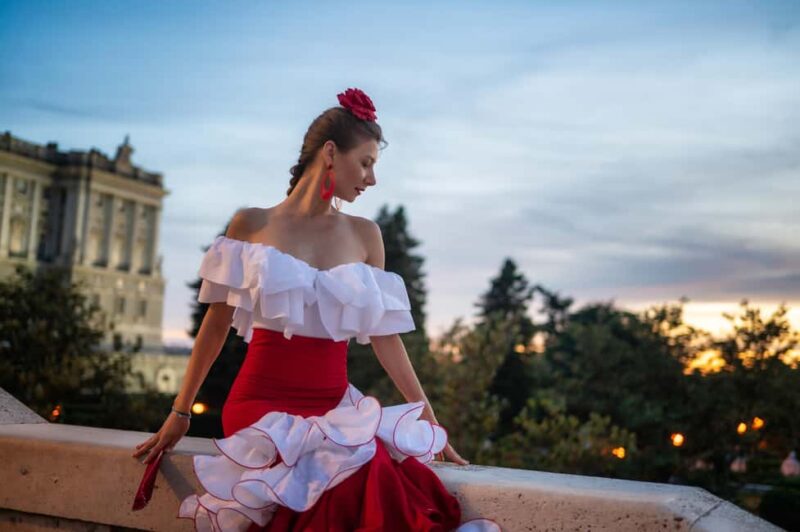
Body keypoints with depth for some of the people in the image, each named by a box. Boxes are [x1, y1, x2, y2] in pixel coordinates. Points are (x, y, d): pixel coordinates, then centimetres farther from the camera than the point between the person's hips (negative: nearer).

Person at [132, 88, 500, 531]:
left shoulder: (364, 235, 10)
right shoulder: (251, 224, 4)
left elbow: (384, 336, 10)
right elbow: (216, 323, 8)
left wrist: (429, 419, 8)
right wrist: (180, 413, 9)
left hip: (335, 406, 3)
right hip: (263, 402, -3)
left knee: (398, 480, -30)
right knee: (359, 476, -33)